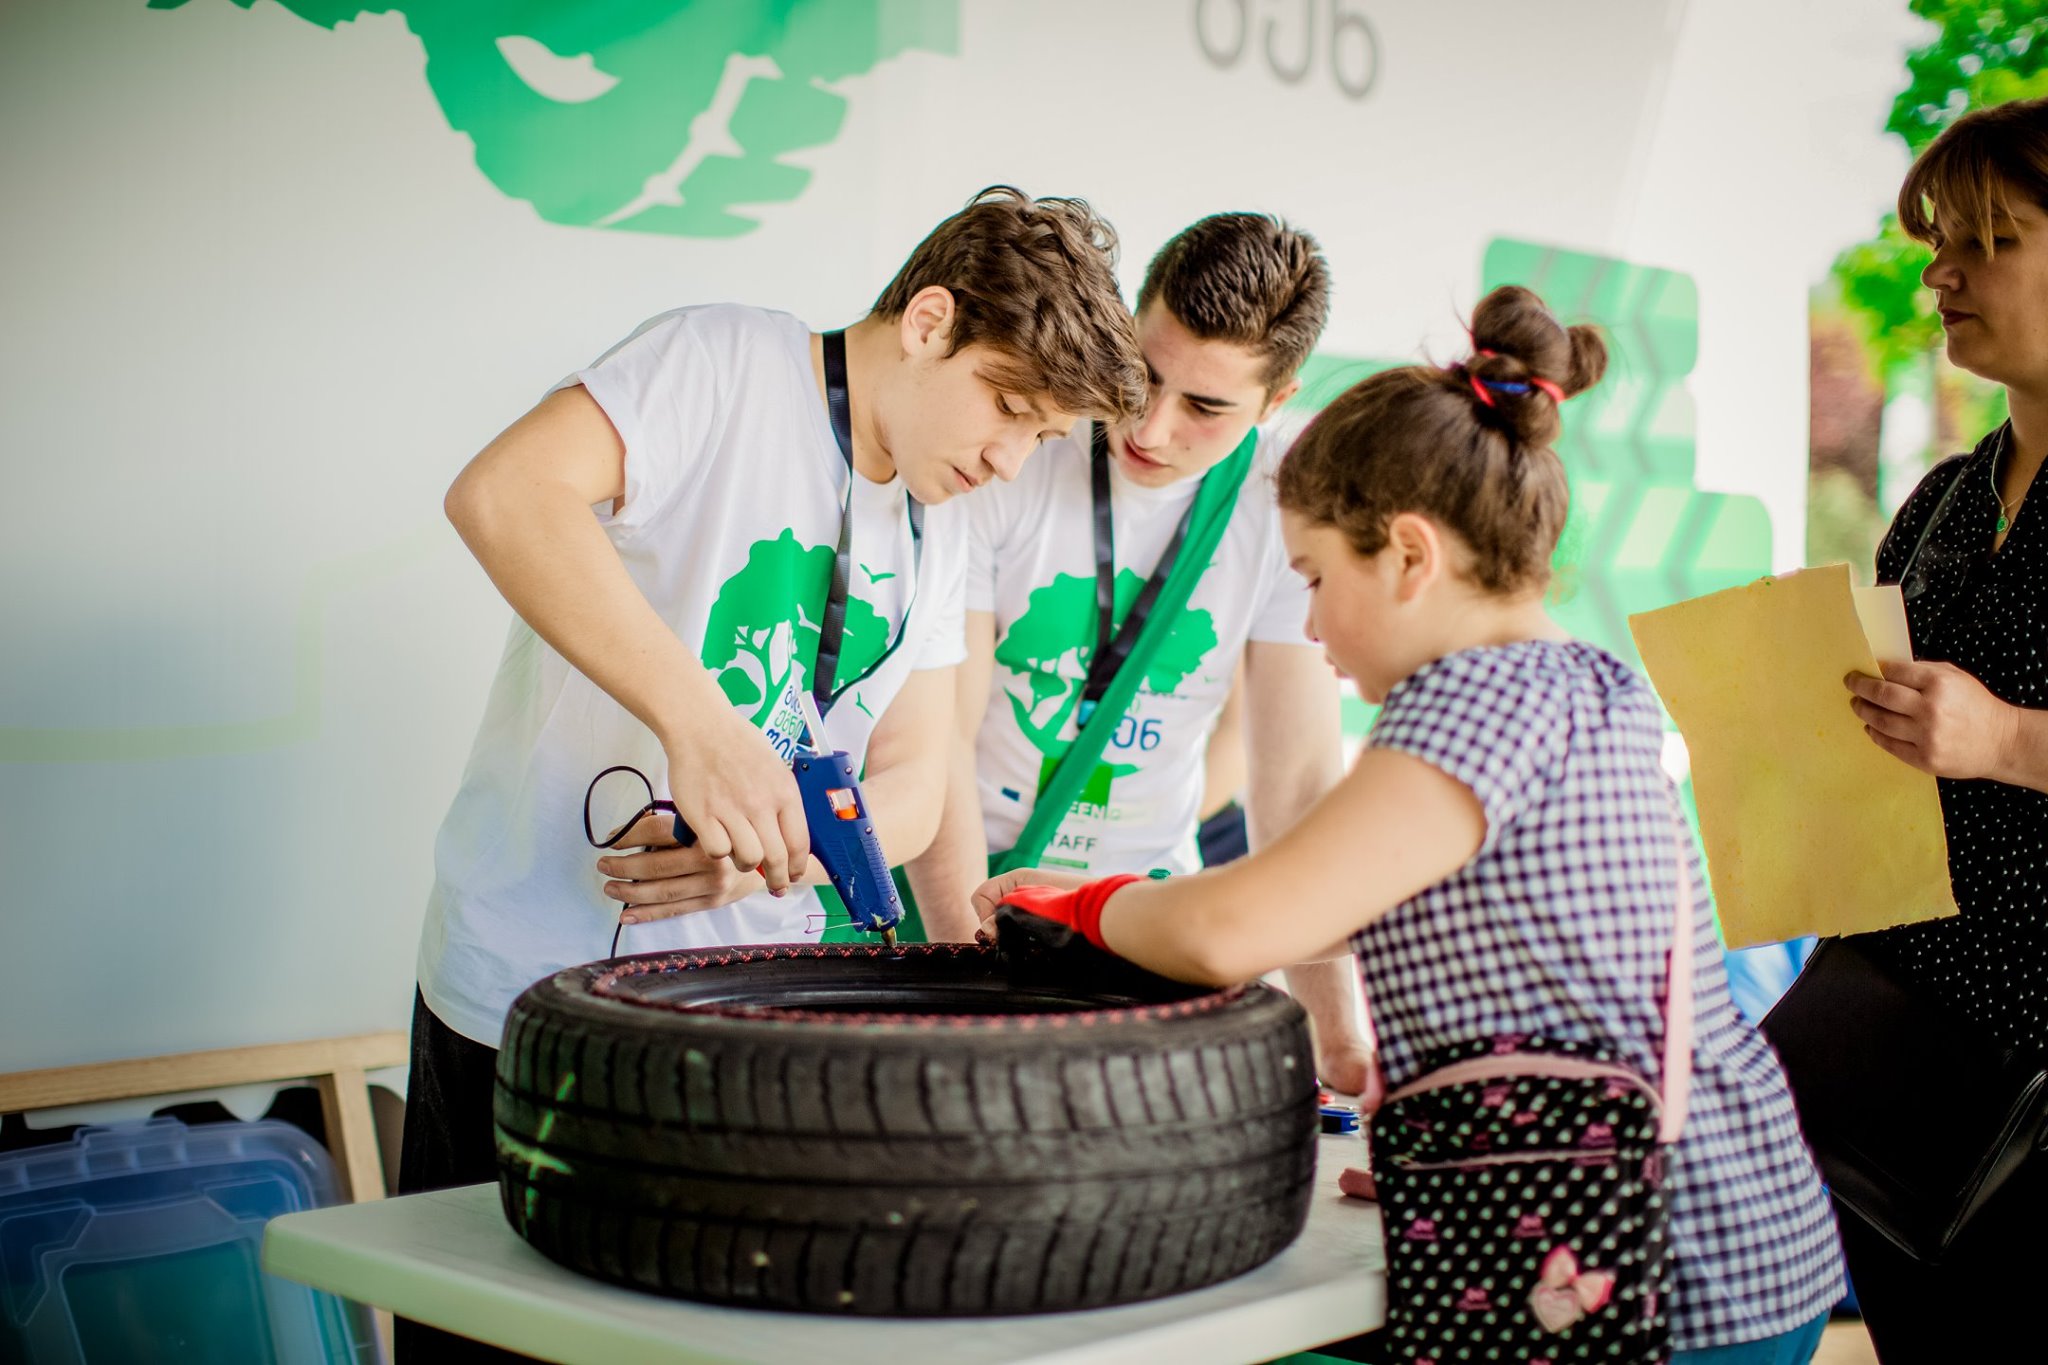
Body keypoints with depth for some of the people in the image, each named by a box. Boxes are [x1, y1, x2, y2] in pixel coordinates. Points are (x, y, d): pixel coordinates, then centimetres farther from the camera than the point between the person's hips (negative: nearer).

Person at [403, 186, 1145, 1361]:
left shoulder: (939, 530, 10)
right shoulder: (726, 363, -11)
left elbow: (913, 784, 5)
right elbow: (504, 493, -28)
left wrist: (768, 853, -16)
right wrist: (696, 719, -37)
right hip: (531, 990, -6)